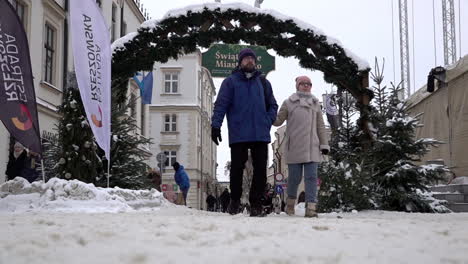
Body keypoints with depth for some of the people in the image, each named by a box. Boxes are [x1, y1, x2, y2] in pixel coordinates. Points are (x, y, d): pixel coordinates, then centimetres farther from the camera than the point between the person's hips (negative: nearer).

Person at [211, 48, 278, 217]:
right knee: (237, 168, 2)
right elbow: (221, 104, 1)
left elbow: (273, 106, 18)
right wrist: (215, 125, -9)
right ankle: (235, 200, 20)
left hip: (261, 135, 3)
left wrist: (267, 122, 2)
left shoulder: (263, 82, 15)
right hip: (238, 135, -3)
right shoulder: (230, 81, 6)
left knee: (260, 170, 1)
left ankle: (256, 203, 10)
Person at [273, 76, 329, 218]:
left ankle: (311, 207, -10)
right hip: (294, 147, -2)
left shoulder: (315, 104, 15)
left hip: (312, 148, 2)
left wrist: (324, 144, 8)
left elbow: (320, 126, 15)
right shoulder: (289, 102, 7)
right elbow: (278, 121, 8)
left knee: (311, 177, -7)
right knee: (294, 177, 1)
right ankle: (290, 202, 23)